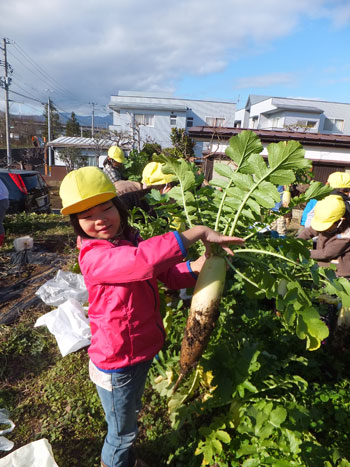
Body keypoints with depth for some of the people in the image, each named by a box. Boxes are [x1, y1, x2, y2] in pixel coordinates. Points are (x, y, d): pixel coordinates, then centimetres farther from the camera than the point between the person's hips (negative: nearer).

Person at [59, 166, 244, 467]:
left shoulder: (130, 241, -2)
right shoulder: (93, 256, -28)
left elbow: (169, 275, -1)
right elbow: (144, 260, -47)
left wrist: (197, 266, -21)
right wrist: (198, 232, -42)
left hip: (142, 350, 8)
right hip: (117, 364, -8)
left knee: (131, 413, 33)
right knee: (122, 431, 18)